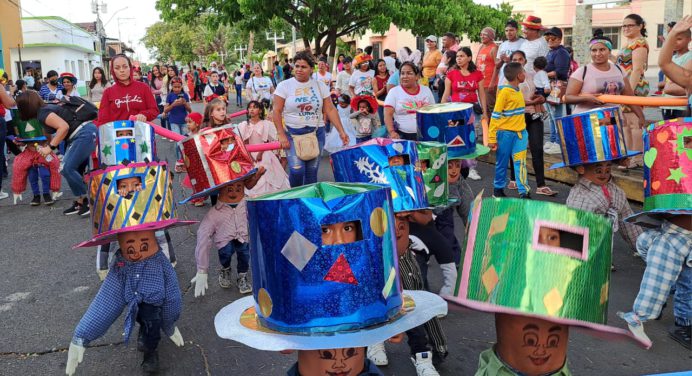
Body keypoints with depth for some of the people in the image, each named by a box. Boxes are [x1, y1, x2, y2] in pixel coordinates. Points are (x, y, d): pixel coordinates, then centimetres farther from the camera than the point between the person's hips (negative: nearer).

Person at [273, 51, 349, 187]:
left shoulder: (320, 86, 6)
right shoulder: (284, 86, -2)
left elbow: (330, 110, 6)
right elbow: (277, 111, -4)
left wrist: (341, 131, -1)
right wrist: (281, 135, -13)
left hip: (316, 132, 3)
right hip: (293, 133, -3)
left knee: (312, 170, 4)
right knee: (297, 169, -15)